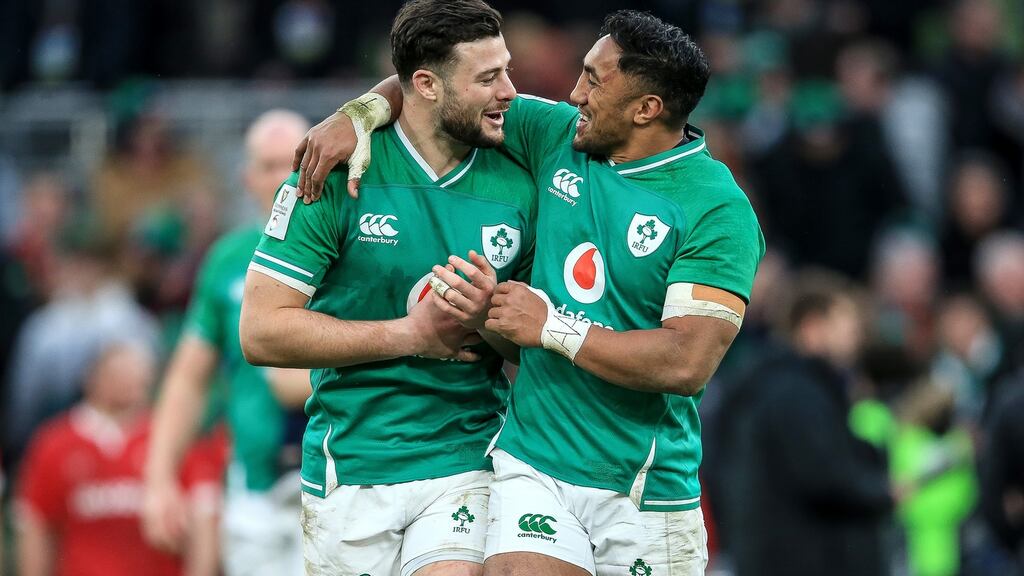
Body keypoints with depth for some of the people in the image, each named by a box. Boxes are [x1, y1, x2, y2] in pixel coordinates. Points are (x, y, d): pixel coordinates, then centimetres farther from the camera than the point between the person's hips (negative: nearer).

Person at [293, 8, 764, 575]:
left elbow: (689, 363, -21)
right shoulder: (559, 136, 6)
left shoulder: (718, 210, -12)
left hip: (646, 492, -3)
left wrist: (552, 327, -16)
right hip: (532, 461, 4)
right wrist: (356, 115, 1)